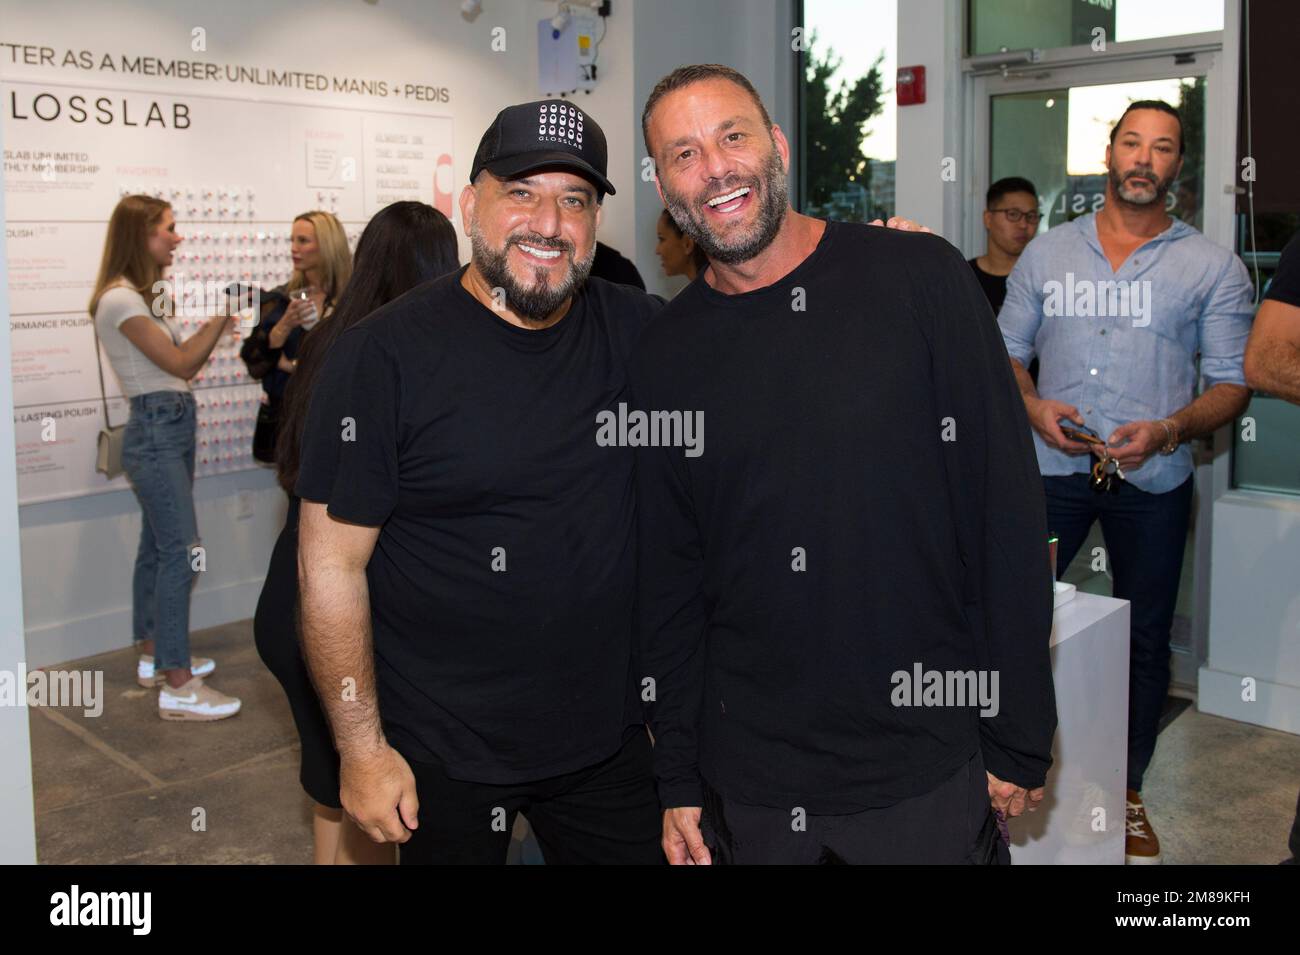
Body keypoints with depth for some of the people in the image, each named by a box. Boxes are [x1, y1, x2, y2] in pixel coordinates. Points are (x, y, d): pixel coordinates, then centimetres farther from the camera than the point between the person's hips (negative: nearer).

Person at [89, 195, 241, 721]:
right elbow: (180, 364, -14)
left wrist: (216, 325, 4)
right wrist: (220, 321, -7)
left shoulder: (146, 295, 16)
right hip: (155, 430, -10)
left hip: (170, 428, 10)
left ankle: (154, 656, 26)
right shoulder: (119, 300, -15)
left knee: (157, 548, 15)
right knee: (180, 552, -12)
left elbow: (183, 365, 14)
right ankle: (178, 686, -9)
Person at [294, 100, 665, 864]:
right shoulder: (383, 356, -12)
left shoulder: (638, 332, -1)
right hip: (441, 758, -3)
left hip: (610, 737, 4)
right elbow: (332, 564, -10)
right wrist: (362, 749, -10)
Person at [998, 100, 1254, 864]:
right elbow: (1007, 351, 12)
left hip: (1153, 480, 0)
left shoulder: (1213, 267, 4)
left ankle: (1127, 794, 26)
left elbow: (1233, 383, 0)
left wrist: (1169, 430, -18)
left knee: (1145, 640, 9)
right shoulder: (1048, 253, 10)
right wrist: (1033, 406, -8)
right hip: (1052, 466, 1)